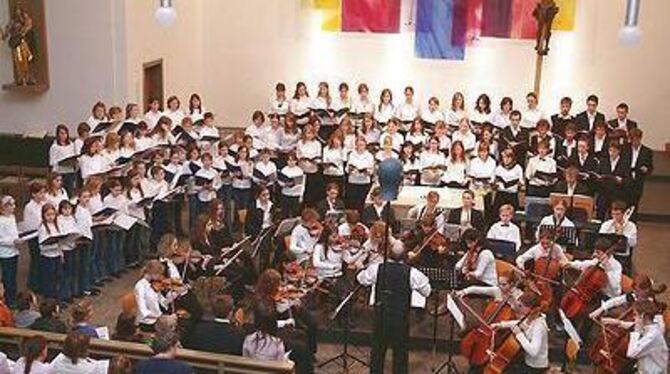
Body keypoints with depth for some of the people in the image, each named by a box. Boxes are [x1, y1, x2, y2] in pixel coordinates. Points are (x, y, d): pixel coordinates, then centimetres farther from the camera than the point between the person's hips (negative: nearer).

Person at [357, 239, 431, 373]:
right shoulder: (411, 272, -16)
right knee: (400, 352, 13)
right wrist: (423, 278, 13)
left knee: (378, 349, 18)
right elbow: (426, 291, -4)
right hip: (401, 317, -2)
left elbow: (361, 279, 8)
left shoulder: (377, 268, -11)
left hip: (381, 316, 2)